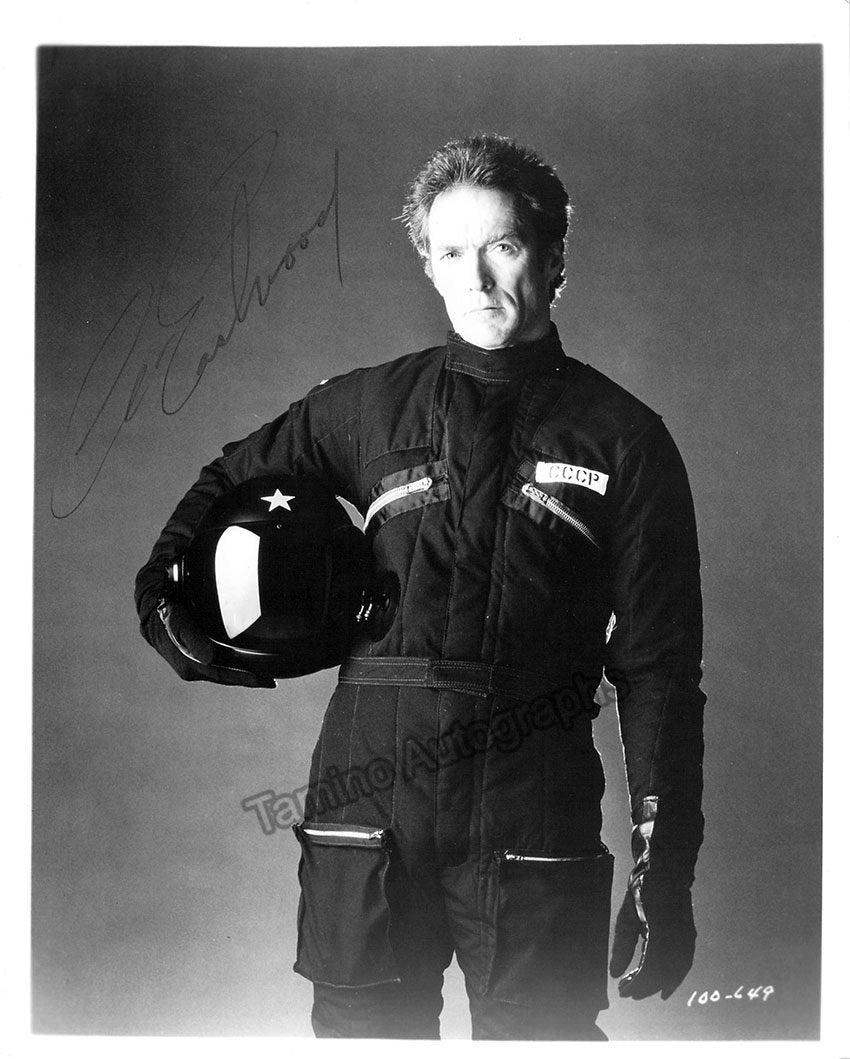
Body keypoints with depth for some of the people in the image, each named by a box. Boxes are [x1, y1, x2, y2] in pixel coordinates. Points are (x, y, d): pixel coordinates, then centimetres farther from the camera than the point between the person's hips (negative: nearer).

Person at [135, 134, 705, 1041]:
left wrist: (665, 868, -3)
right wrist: (164, 587, 10)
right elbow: (231, 481, 26)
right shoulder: (373, 404, 8)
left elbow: (658, 670, 1)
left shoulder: (623, 438, 3)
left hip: (535, 830, -1)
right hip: (368, 805, 2)